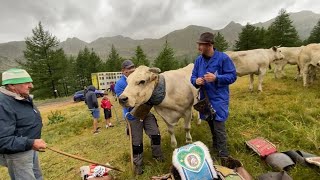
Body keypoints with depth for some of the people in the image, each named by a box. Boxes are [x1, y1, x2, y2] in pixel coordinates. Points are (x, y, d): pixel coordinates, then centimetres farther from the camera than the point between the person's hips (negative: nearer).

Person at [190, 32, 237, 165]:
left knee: (219, 127, -5)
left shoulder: (223, 58, -12)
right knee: (211, 125, 20)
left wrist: (216, 78, -25)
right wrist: (196, 81, -17)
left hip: (219, 99, -5)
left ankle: (223, 156, 13)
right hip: (205, 99, 6)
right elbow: (193, 76, 8)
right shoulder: (198, 60, 4)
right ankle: (215, 148, 43)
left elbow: (232, 76, -10)